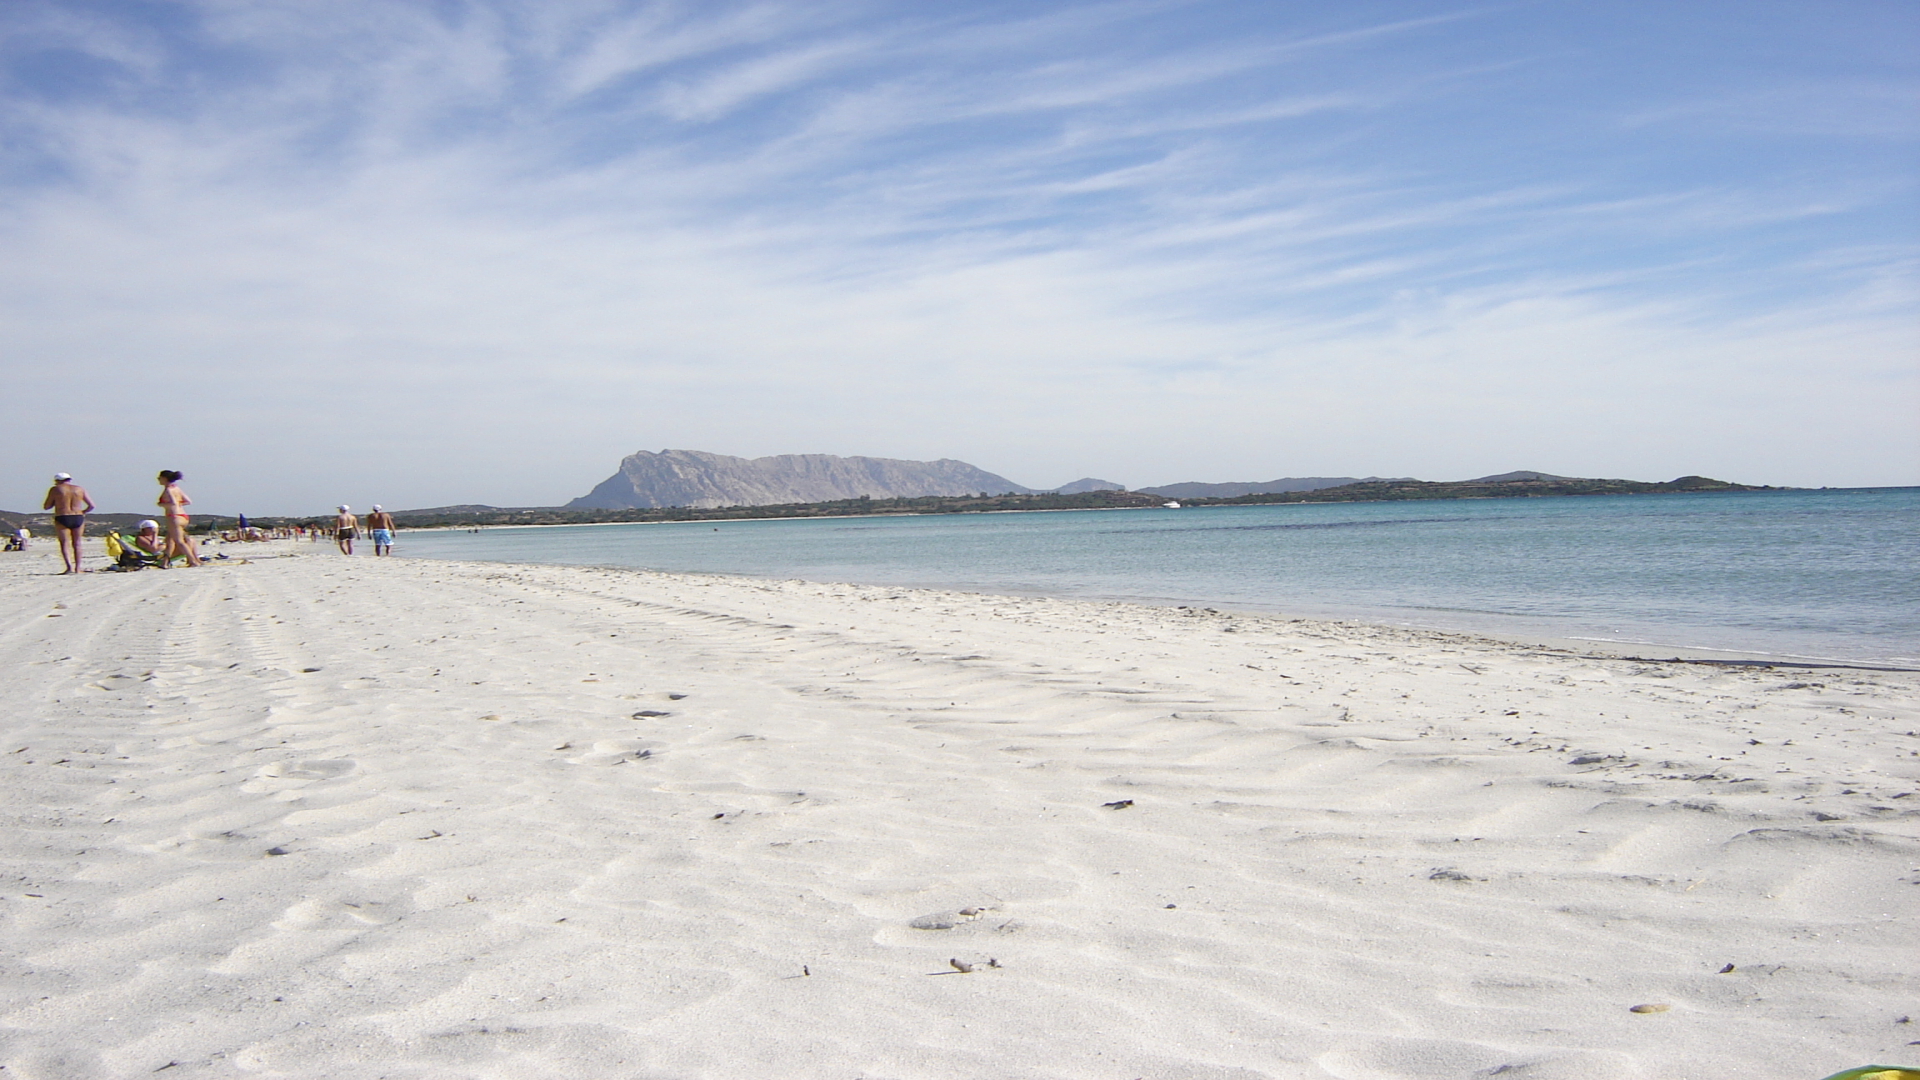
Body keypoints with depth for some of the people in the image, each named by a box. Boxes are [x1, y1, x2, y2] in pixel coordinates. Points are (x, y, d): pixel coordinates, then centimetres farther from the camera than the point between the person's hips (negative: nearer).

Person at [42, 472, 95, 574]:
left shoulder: (55, 489, 1)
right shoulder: (80, 489, 9)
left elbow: (46, 507, 4)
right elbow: (91, 505, 7)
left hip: (62, 519, -3)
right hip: (78, 518, 3)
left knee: (65, 543, -4)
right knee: (77, 544, 10)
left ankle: (69, 566, -20)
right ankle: (77, 568, 9)